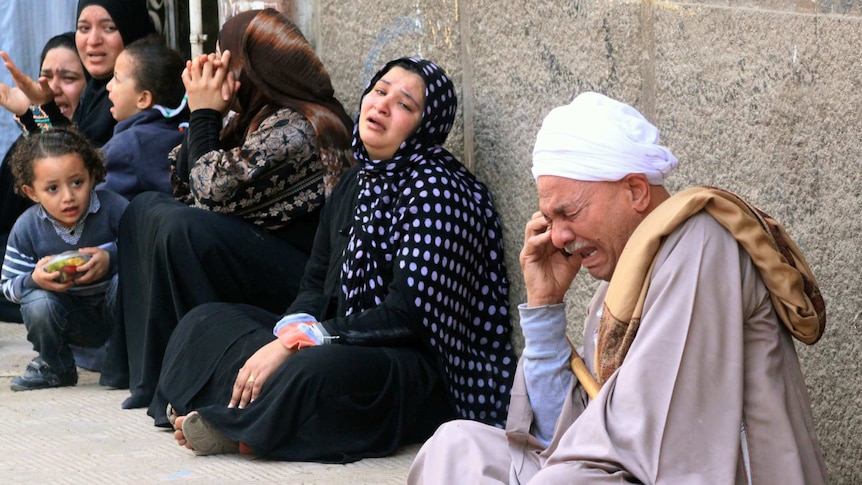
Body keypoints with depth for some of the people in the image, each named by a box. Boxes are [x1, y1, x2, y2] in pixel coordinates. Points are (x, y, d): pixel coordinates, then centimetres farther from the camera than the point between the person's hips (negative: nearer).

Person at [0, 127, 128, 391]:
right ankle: (55, 367, 4)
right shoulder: (27, 228, -11)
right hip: (74, 322, 2)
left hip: (114, 310, -2)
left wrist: (112, 259, -36)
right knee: (38, 304, -29)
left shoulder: (113, 208, -17)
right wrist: (34, 280, -27)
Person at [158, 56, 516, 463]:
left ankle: (234, 428, -16)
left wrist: (295, 343, -21)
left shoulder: (437, 190, -12)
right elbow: (316, 286, 14)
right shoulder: (357, 183, 15)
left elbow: (408, 316, -19)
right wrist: (292, 330, -12)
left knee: (317, 372, -40)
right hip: (347, 348, 9)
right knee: (206, 321, 4)